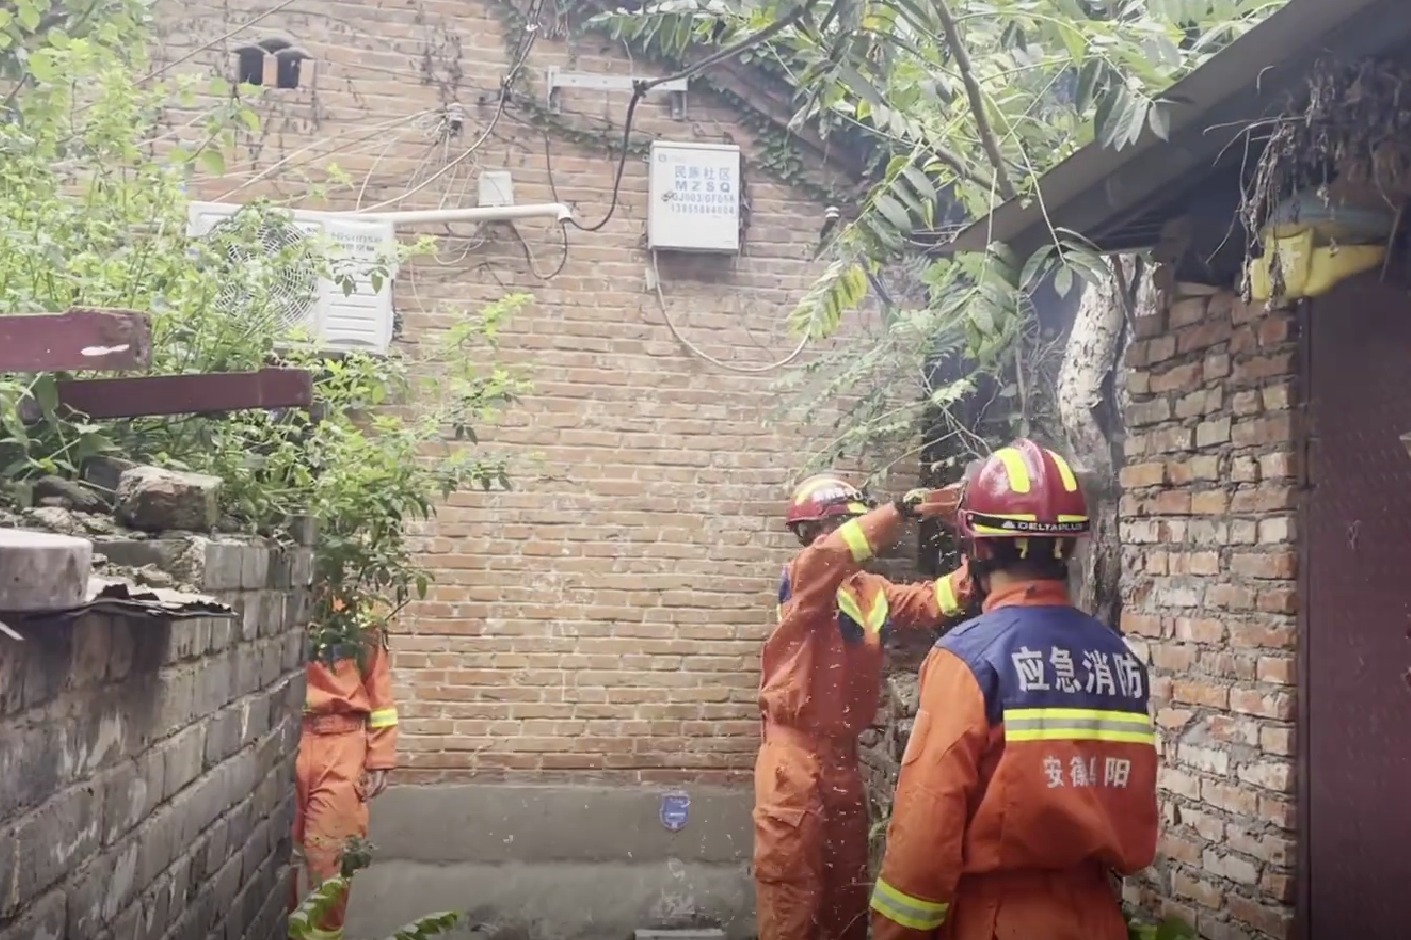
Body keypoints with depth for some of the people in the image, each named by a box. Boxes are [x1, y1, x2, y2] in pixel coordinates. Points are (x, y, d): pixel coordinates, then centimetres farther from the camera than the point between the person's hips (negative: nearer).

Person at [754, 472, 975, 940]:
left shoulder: (869, 590, 10)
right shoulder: (802, 577, -10)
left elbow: (929, 602, 0)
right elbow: (836, 550, -30)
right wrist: (904, 508, -40)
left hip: (841, 753, 7)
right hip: (796, 752, -7)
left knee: (848, 890, 16)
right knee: (792, 887, -1)